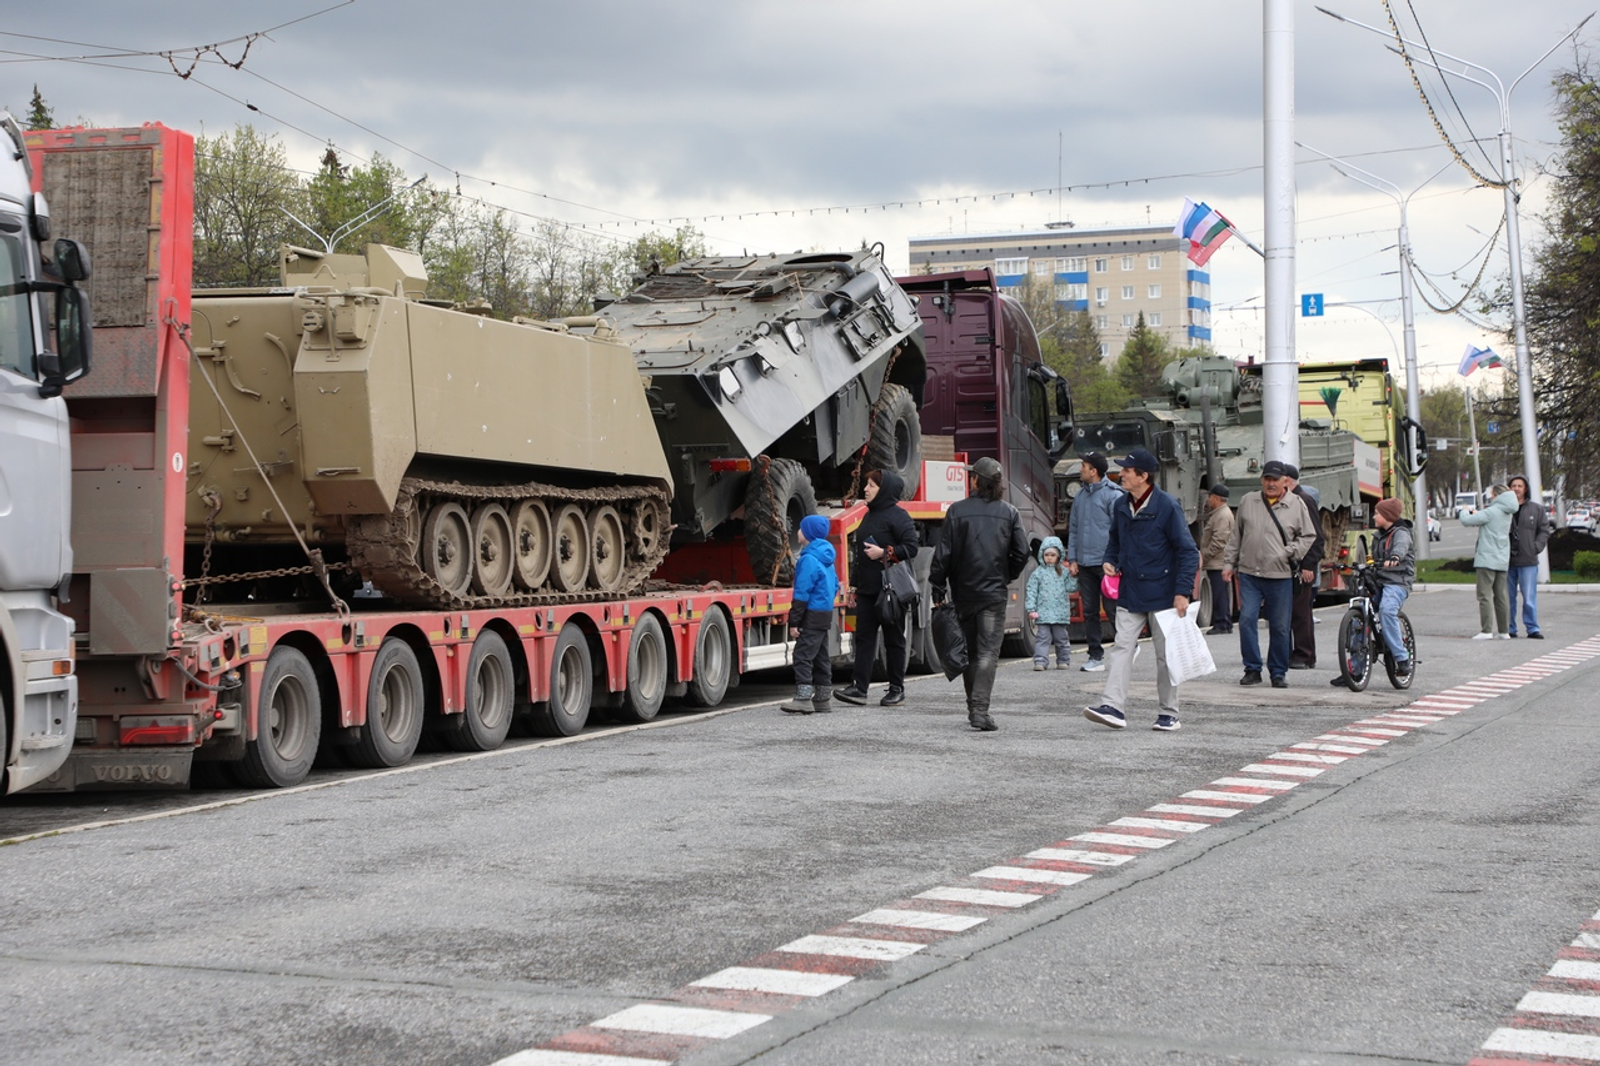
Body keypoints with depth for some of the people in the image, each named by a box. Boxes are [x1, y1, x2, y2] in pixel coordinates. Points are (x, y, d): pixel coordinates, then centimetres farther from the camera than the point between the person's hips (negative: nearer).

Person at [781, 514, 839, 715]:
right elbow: (835, 585, 22)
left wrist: (794, 621, -18)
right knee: (821, 657, 13)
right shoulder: (826, 559, 13)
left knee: (803, 655, -11)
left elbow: (802, 593, -19)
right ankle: (822, 699, 18)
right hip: (826, 614, 10)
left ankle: (803, 698, -16)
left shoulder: (809, 559, -17)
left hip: (812, 616, -10)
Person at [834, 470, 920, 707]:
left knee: (894, 639, 2)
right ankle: (858, 687, -3)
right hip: (867, 590, 8)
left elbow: (911, 548, -16)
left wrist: (885, 553, -19)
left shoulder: (898, 516, -9)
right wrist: (853, 585, 21)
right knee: (864, 638, 1)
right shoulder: (870, 516, 18)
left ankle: (897, 689, 10)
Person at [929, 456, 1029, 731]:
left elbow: (943, 553, -5)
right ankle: (980, 709, -17)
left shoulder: (957, 510, -3)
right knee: (988, 652, -4)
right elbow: (1021, 552, -2)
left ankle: (974, 707, 22)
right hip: (994, 592, -1)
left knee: (969, 651, 15)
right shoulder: (1009, 513, 0)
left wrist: (937, 588, 2)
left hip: (963, 592, 1)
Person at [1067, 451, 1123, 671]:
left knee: (1112, 609, -2)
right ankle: (1096, 655, 12)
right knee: (1089, 611, 7)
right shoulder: (1080, 496, 13)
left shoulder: (1113, 495, -8)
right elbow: (1073, 529, 16)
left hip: (1105, 563, -7)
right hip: (1084, 564, 7)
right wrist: (1072, 559, 8)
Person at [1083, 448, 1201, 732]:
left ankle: (1169, 713, 14)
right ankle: (1113, 707, -11)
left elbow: (1188, 551, -11)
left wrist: (1182, 592, -17)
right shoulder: (1121, 506, 5)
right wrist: (1110, 560, 5)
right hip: (1129, 593, 5)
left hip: (1161, 593, -5)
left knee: (1165, 654, 5)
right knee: (1122, 648, -5)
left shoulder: (1167, 507, -13)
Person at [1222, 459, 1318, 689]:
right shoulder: (1248, 501, 11)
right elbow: (1236, 536, 17)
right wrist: (1229, 563, 12)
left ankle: (1278, 672, 14)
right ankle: (1252, 669, 3)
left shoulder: (1296, 505, 4)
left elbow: (1308, 537, 7)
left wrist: (1289, 553, -7)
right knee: (1247, 620, -8)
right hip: (1249, 573, 2)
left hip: (1280, 576, -2)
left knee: (1279, 627, 3)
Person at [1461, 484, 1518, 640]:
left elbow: (1466, 521, -13)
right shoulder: (1507, 513, 12)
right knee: (1501, 596, 9)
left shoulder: (1491, 512, -14)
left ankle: (1486, 630, -10)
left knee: (1485, 595, -6)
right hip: (1502, 561, 8)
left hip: (1487, 559, -8)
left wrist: (1464, 513, 7)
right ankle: (1504, 631, 10)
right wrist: (1476, 514, 10)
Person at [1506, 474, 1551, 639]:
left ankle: (1532, 628, 3)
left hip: (1528, 561, -1)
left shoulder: (1536, 510, 6)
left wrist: (1536, 548, -5)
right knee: (1508, 598, 6)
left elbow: (1544, 531, 8)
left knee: (1529, 597, -3)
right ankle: (1509, 629, 13)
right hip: (1507, 561, 1)